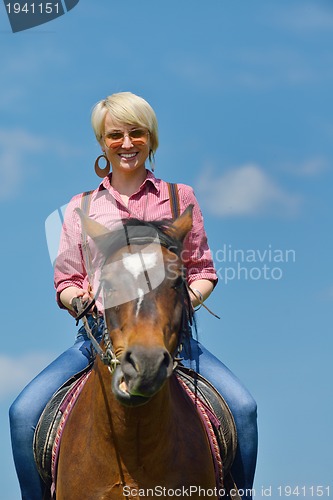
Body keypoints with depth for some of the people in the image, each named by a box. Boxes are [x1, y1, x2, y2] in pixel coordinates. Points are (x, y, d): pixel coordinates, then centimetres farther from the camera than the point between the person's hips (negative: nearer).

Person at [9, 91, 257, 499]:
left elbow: (203, 271, 11)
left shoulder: (179, 198, 10)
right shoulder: (81, 208, 12)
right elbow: (66, 282, 11)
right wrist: (78, 298, -13)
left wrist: (187, 299, -10)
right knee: (24, 412, -19)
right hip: (99, 332, 1)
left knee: (242, 407, -22)